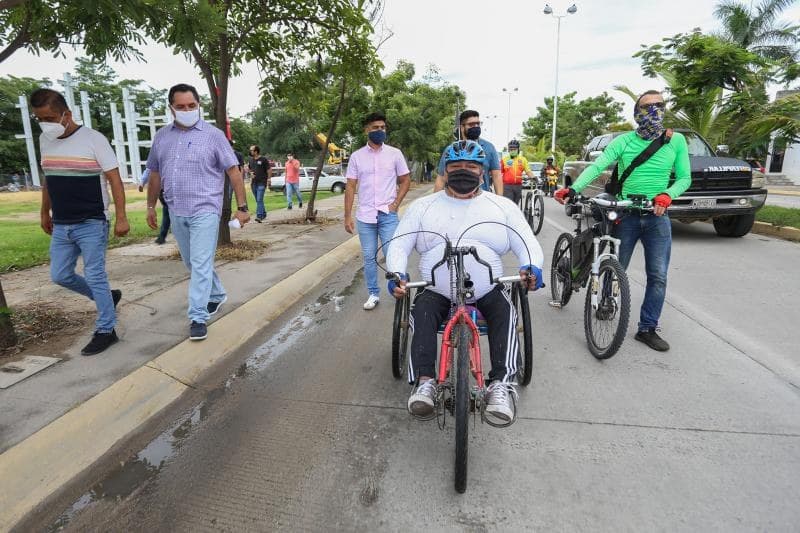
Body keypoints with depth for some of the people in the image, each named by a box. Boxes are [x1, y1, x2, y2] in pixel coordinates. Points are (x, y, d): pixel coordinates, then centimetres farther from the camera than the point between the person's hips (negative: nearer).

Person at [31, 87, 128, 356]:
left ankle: (105, 331, 10)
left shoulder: (93, 139, -11)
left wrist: (121, 218, -17)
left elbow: (114, 179, -12)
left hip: (92, 225, -7)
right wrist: (45, 213, 20)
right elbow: (47, 180, 19)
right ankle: (107, 296, 32)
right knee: (60, 276, 11)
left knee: (95, 277, -2)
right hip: (61, 226, 7)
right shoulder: (45, 140, 8)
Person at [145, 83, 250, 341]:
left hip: (205, 210, -5)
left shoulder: (213, 135, -4)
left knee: (201, 265, -7)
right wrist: (151, 207, 18)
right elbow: (155, 174, 17)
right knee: (192, 263, 17)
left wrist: (242, 207, -8)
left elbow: (234, 171, -4)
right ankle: (217, 294, 37)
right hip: (176, 213, 6)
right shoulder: (161, 136, 9)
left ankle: (198, 318, -1)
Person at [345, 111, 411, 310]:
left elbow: (405, 180, 8)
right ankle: (373, 294, 21)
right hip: (365, 216, 2)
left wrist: (396, 203, -5)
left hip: (388, 215, -1)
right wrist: (347, 216, 0)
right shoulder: (356, 156, 4)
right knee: (369, 257, 8)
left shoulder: (394, 153, 2)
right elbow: (351, 187, 4)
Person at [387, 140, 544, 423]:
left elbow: (528, 244, 4)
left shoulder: (503, 206, 9)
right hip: (437, 290, 0)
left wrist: (531, 267, -20)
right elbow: (399, 245, 5)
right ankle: (424, 382, -29)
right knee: (422, 310, -29)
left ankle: (501, 384, -29)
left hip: (487, 290, 0)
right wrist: (397, 273, -17)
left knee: (505, 311, -28)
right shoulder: (423, 206, 9)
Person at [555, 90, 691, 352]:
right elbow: (597, 166, -15)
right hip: (626, 215, -1)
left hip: (657, 217, 1)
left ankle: (648, 329, 13)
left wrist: (667, 195, -17)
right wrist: (573, 189, -32)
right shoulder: (623, 141, -1)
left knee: (658, 277, 0)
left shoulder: (676, 140, 3)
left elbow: (684, 177, 4)